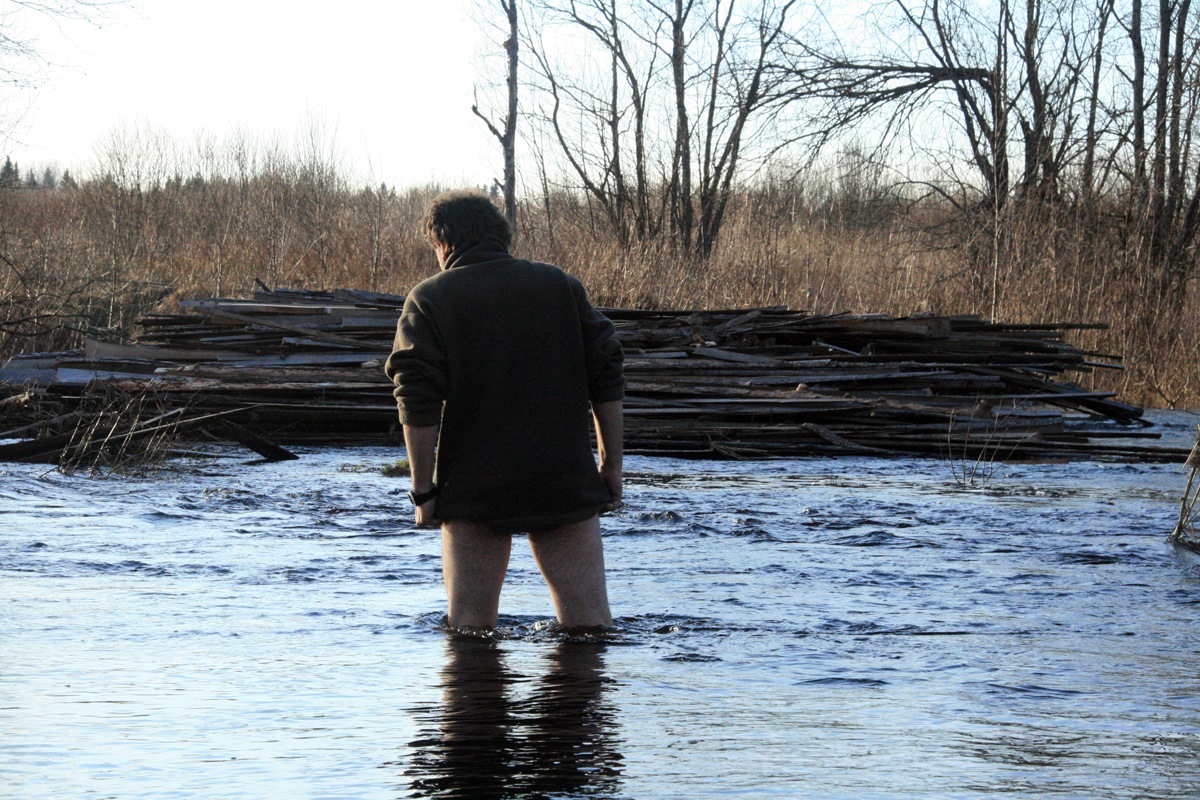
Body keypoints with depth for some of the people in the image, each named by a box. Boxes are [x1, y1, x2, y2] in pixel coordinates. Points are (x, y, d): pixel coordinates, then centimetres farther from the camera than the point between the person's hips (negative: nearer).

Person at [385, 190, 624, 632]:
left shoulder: (429, 299, 0)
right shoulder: (561, 285, 10)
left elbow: (418, 404, -9)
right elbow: (607, 380, 7)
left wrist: (424, 488, -5)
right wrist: (611, 464, 12)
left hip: (472, 492, -2)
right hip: (566, 485, 2)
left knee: (470, 625, 5)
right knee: (589, 622, 5)